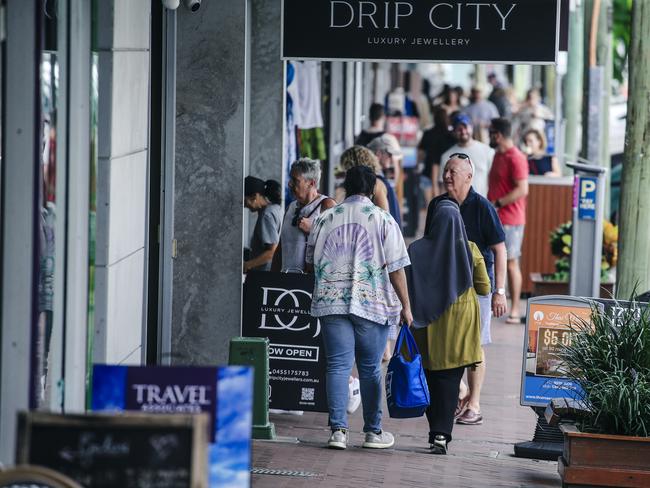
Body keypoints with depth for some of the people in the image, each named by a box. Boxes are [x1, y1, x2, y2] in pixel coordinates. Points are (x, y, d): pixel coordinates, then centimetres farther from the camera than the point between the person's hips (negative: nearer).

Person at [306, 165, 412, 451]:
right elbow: (396, 268, -4)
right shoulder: (382, 219, -1)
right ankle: (373, 432, 13)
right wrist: (405, 306, 2)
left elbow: (310, 262, 19)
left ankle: (338, 430, -6)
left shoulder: (325, 218, 8)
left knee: (337, 365, 2)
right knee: (370, 368, 7)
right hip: (373, 303, -2)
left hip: (331, 301, 2)